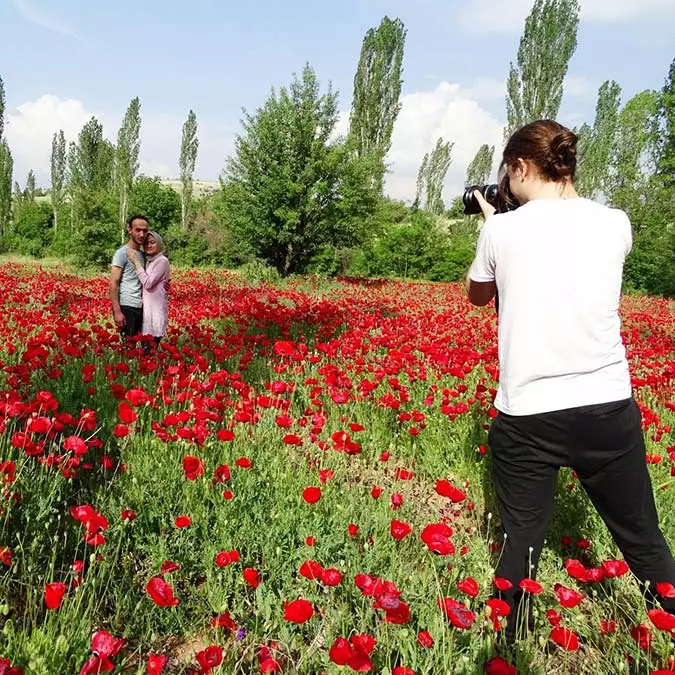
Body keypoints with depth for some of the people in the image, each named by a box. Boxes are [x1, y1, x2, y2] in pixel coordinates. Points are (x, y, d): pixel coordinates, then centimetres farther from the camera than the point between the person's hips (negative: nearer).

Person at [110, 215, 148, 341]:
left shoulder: (143, 254, 16)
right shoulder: (122, 253, -5)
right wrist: (117, 311, -18)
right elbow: (113, 283, -10)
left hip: (139, 308, 7)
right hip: (126, 307, -7)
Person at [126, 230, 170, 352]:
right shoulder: (149, 261, 16)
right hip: (146, 308, 8)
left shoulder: (162, 261, -9)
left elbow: (148, 283, -17)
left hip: (156, 309, -8)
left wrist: (136, 261, -14)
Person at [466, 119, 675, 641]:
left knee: (521, 542, 12)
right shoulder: (616, 225, 3)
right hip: (609, 409, 2)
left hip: (526, 416, -1)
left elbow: (478, 295, 14)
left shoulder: (503, 229, -4)